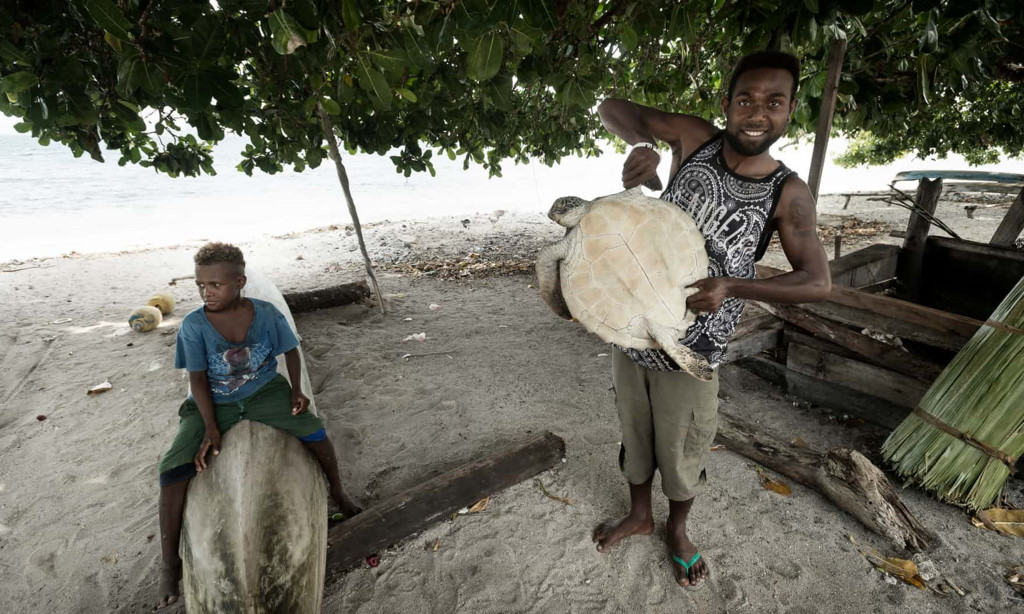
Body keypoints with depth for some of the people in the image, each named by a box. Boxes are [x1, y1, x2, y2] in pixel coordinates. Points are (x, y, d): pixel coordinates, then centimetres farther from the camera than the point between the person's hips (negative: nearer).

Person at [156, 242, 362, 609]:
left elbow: (290, 350, 0)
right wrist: (210, 427, -18)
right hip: (214, 403, 1)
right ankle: (170, 564, 5)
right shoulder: (193, 325, -15)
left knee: (315, 432, -20)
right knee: (172, 469, -17)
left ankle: (338, 494, 9)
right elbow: (197, 378, -10)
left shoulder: (266, 313, -14)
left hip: (264, 391, 0)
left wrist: (296, 390, -11)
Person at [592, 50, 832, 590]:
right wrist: (643, 144, -22)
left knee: (683, 453, 17)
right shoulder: (695, 139, -4)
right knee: (634, 436, 21)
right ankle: (639, 514, 49)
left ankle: (677, 529, 49)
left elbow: (818, 282, -6)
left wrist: (733, 287, -24)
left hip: (691, 352, -2)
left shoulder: (788, 194, -7)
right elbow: (612, 108, 1)